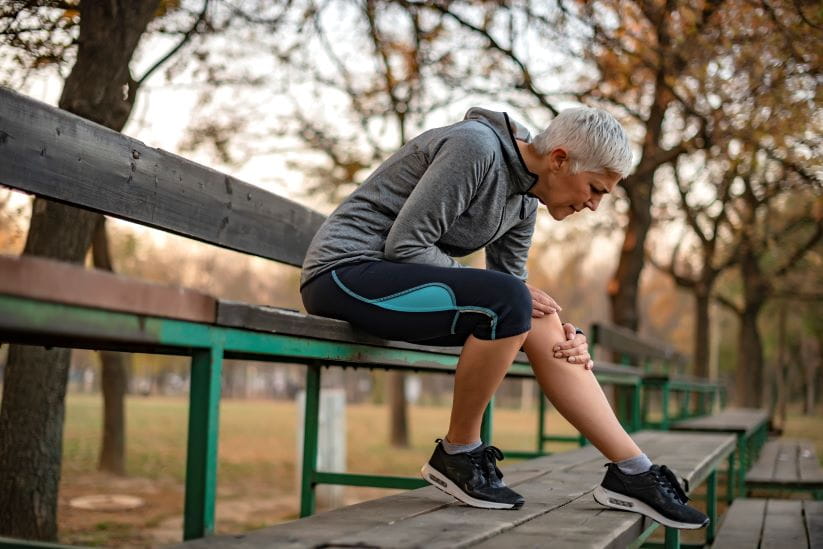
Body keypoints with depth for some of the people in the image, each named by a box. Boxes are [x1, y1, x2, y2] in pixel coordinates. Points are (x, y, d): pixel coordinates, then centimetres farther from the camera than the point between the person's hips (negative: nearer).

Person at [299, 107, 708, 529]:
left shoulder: (524, 202, 9)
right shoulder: (475, 147, -18)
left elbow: (510, 285, 12)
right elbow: (404, 245, -21)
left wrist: (564, 336, -7)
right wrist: (497, 292, -17)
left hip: (398, 277, 9)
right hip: (344, 272, -9)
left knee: (542, 326, -2)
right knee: (510, 303, -28)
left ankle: (633, 474, 1)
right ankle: (458, 454, -10)